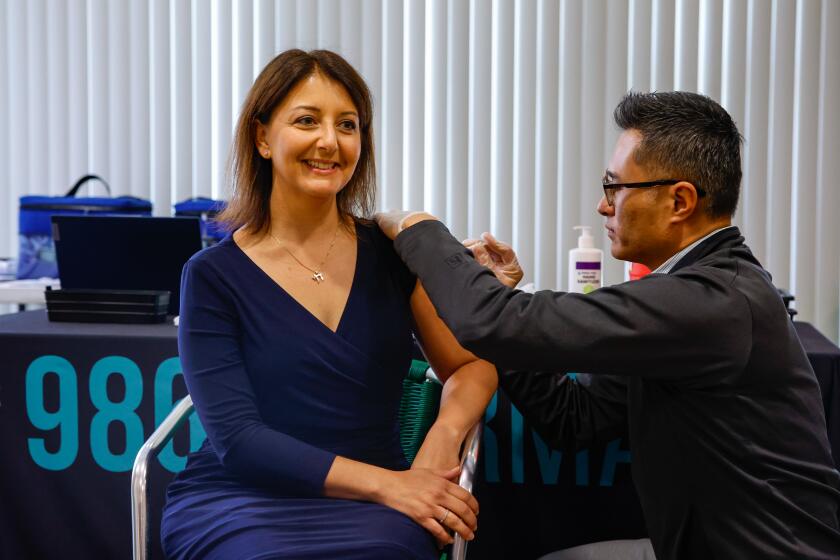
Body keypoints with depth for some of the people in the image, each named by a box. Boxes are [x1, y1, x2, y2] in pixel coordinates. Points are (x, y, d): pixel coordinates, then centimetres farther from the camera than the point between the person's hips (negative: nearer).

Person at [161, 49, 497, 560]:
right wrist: (383, 481, -21)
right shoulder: (214, 275, -2)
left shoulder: (393, 252, 7)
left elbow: (473, 364, 7)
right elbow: (237, 437, -10)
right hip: (243, 499, -2)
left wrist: (445, 432, -17)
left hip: (372, 503, 2)